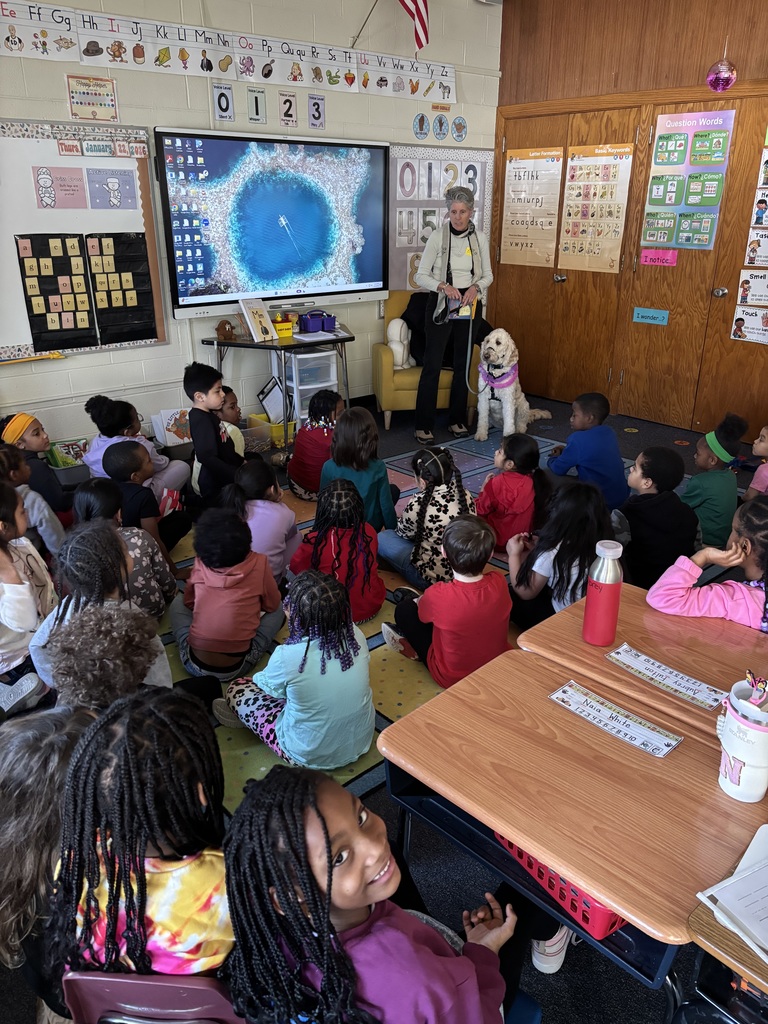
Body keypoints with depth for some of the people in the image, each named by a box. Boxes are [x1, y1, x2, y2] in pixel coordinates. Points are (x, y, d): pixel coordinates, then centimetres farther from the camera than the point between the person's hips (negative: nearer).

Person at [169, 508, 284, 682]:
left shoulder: (200, 565, -1)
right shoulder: (259, 563, -8)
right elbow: (272, 605, 8)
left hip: (194, 664, 2)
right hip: (236, 667, -2)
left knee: (178, 601, 26)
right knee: (278, 610, 18)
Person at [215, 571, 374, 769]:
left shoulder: (287, 657, -30)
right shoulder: (356, 635, -17)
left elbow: (267, 685, -5)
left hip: (311, 755, -4)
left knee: (236, 689, 11)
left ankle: (244, 714, 42)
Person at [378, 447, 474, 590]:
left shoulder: (418, 504, -24)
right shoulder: (463, 493, -7)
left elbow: (403, 532, -2)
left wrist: (400, 519, 21)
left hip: (435, 579, -7)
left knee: (381, 538, 8)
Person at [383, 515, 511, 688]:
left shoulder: (439, 595, -33)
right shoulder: (500, 582, -21)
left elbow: (422, 608, -6)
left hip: (452, 677, -4)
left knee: (404, 609, 6)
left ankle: (415, 648, 28)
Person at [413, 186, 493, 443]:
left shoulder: (480, 238, 2)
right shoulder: (437, 236, -7)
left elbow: (488, 275, 9)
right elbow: (421, 275, -6)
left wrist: (476, 287, -12)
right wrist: (443, 285, -23)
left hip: (469, 305, 4)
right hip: (441, 304, -4)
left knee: (463, 364, 9)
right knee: (432, 364, -5)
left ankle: (457, 420, 21)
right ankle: (423, 425, 1)